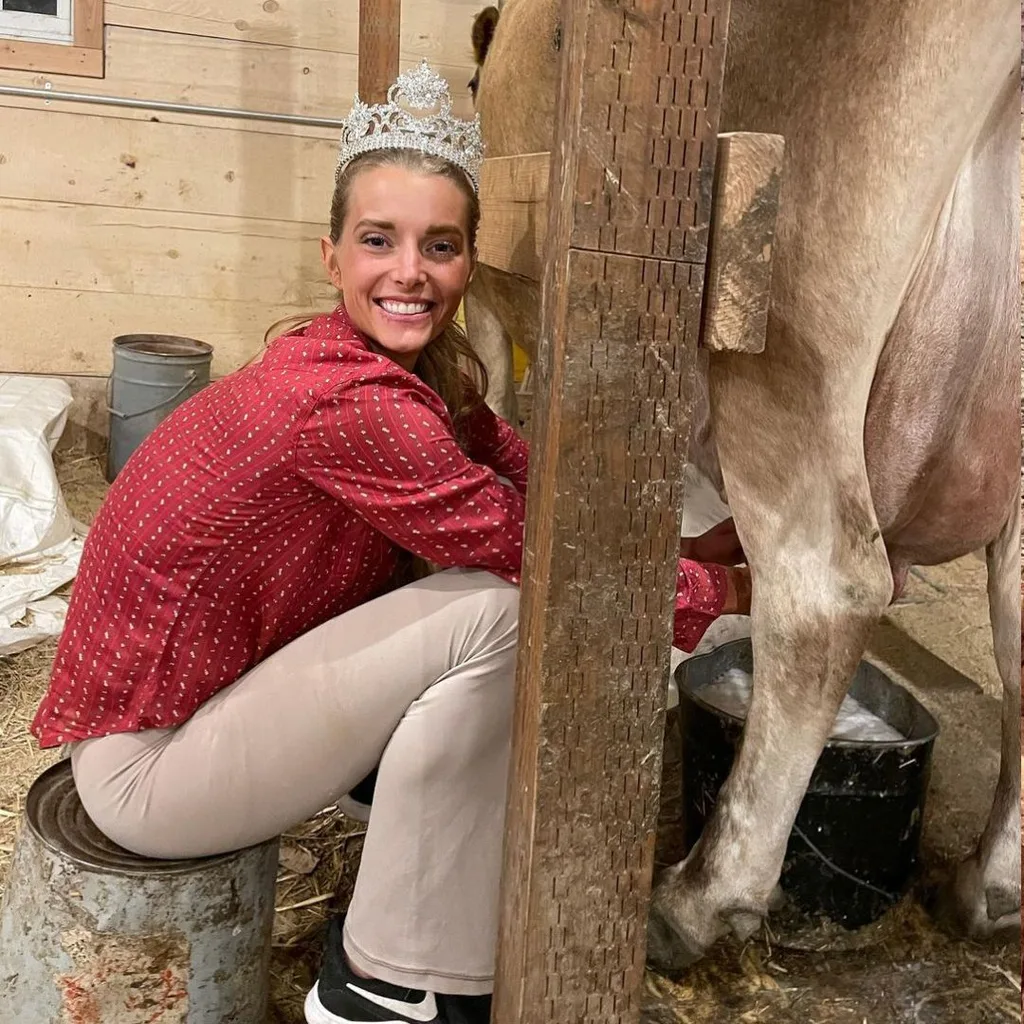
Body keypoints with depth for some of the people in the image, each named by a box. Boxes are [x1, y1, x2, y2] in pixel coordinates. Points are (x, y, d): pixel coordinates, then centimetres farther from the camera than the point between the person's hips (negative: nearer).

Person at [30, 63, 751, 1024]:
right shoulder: (348, 402, -27)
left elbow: (540, 483, 1)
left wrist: (695, 539, -7)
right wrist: (739, 587, -10)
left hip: (211, 689, 9)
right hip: (149, 764, -8)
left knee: (477, 584, 3)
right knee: (496, 612, -20)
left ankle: (382, 933, 15)